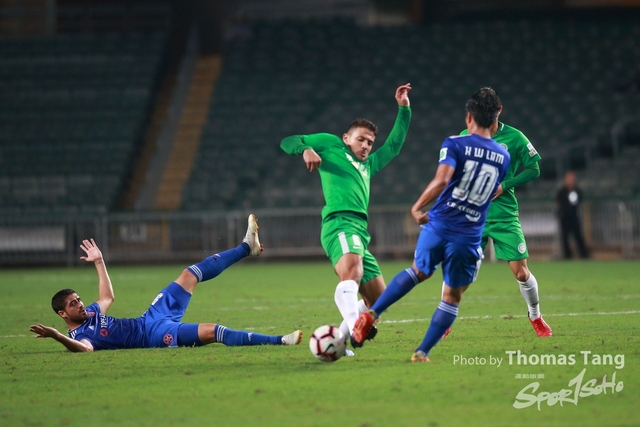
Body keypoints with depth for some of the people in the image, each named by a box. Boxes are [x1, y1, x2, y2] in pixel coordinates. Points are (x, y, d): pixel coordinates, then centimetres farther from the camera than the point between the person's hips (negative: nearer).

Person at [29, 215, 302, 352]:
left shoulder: (89, 313, 10)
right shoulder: (79, 334, -18)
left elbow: (108, 296, 29)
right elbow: (84, 348, -43)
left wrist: (99, 262, 29)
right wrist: (56, 336, -60)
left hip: (152, 316, 10)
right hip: (157, 334, -10)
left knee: (192, 274, 14)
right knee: (213, 331, -26)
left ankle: (247, 247, 27)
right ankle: (279, 341, -25)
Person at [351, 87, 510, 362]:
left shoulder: (455, 145, -4)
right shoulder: (503, 157, 8)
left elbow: (442, 180, -22)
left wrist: (417, 207, -15)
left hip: (438, 225, 0)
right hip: (469, 237, 0)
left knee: (418, 271, 26)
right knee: (452, 297, 12)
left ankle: (371, 314, 18)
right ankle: (422, 352, 7)